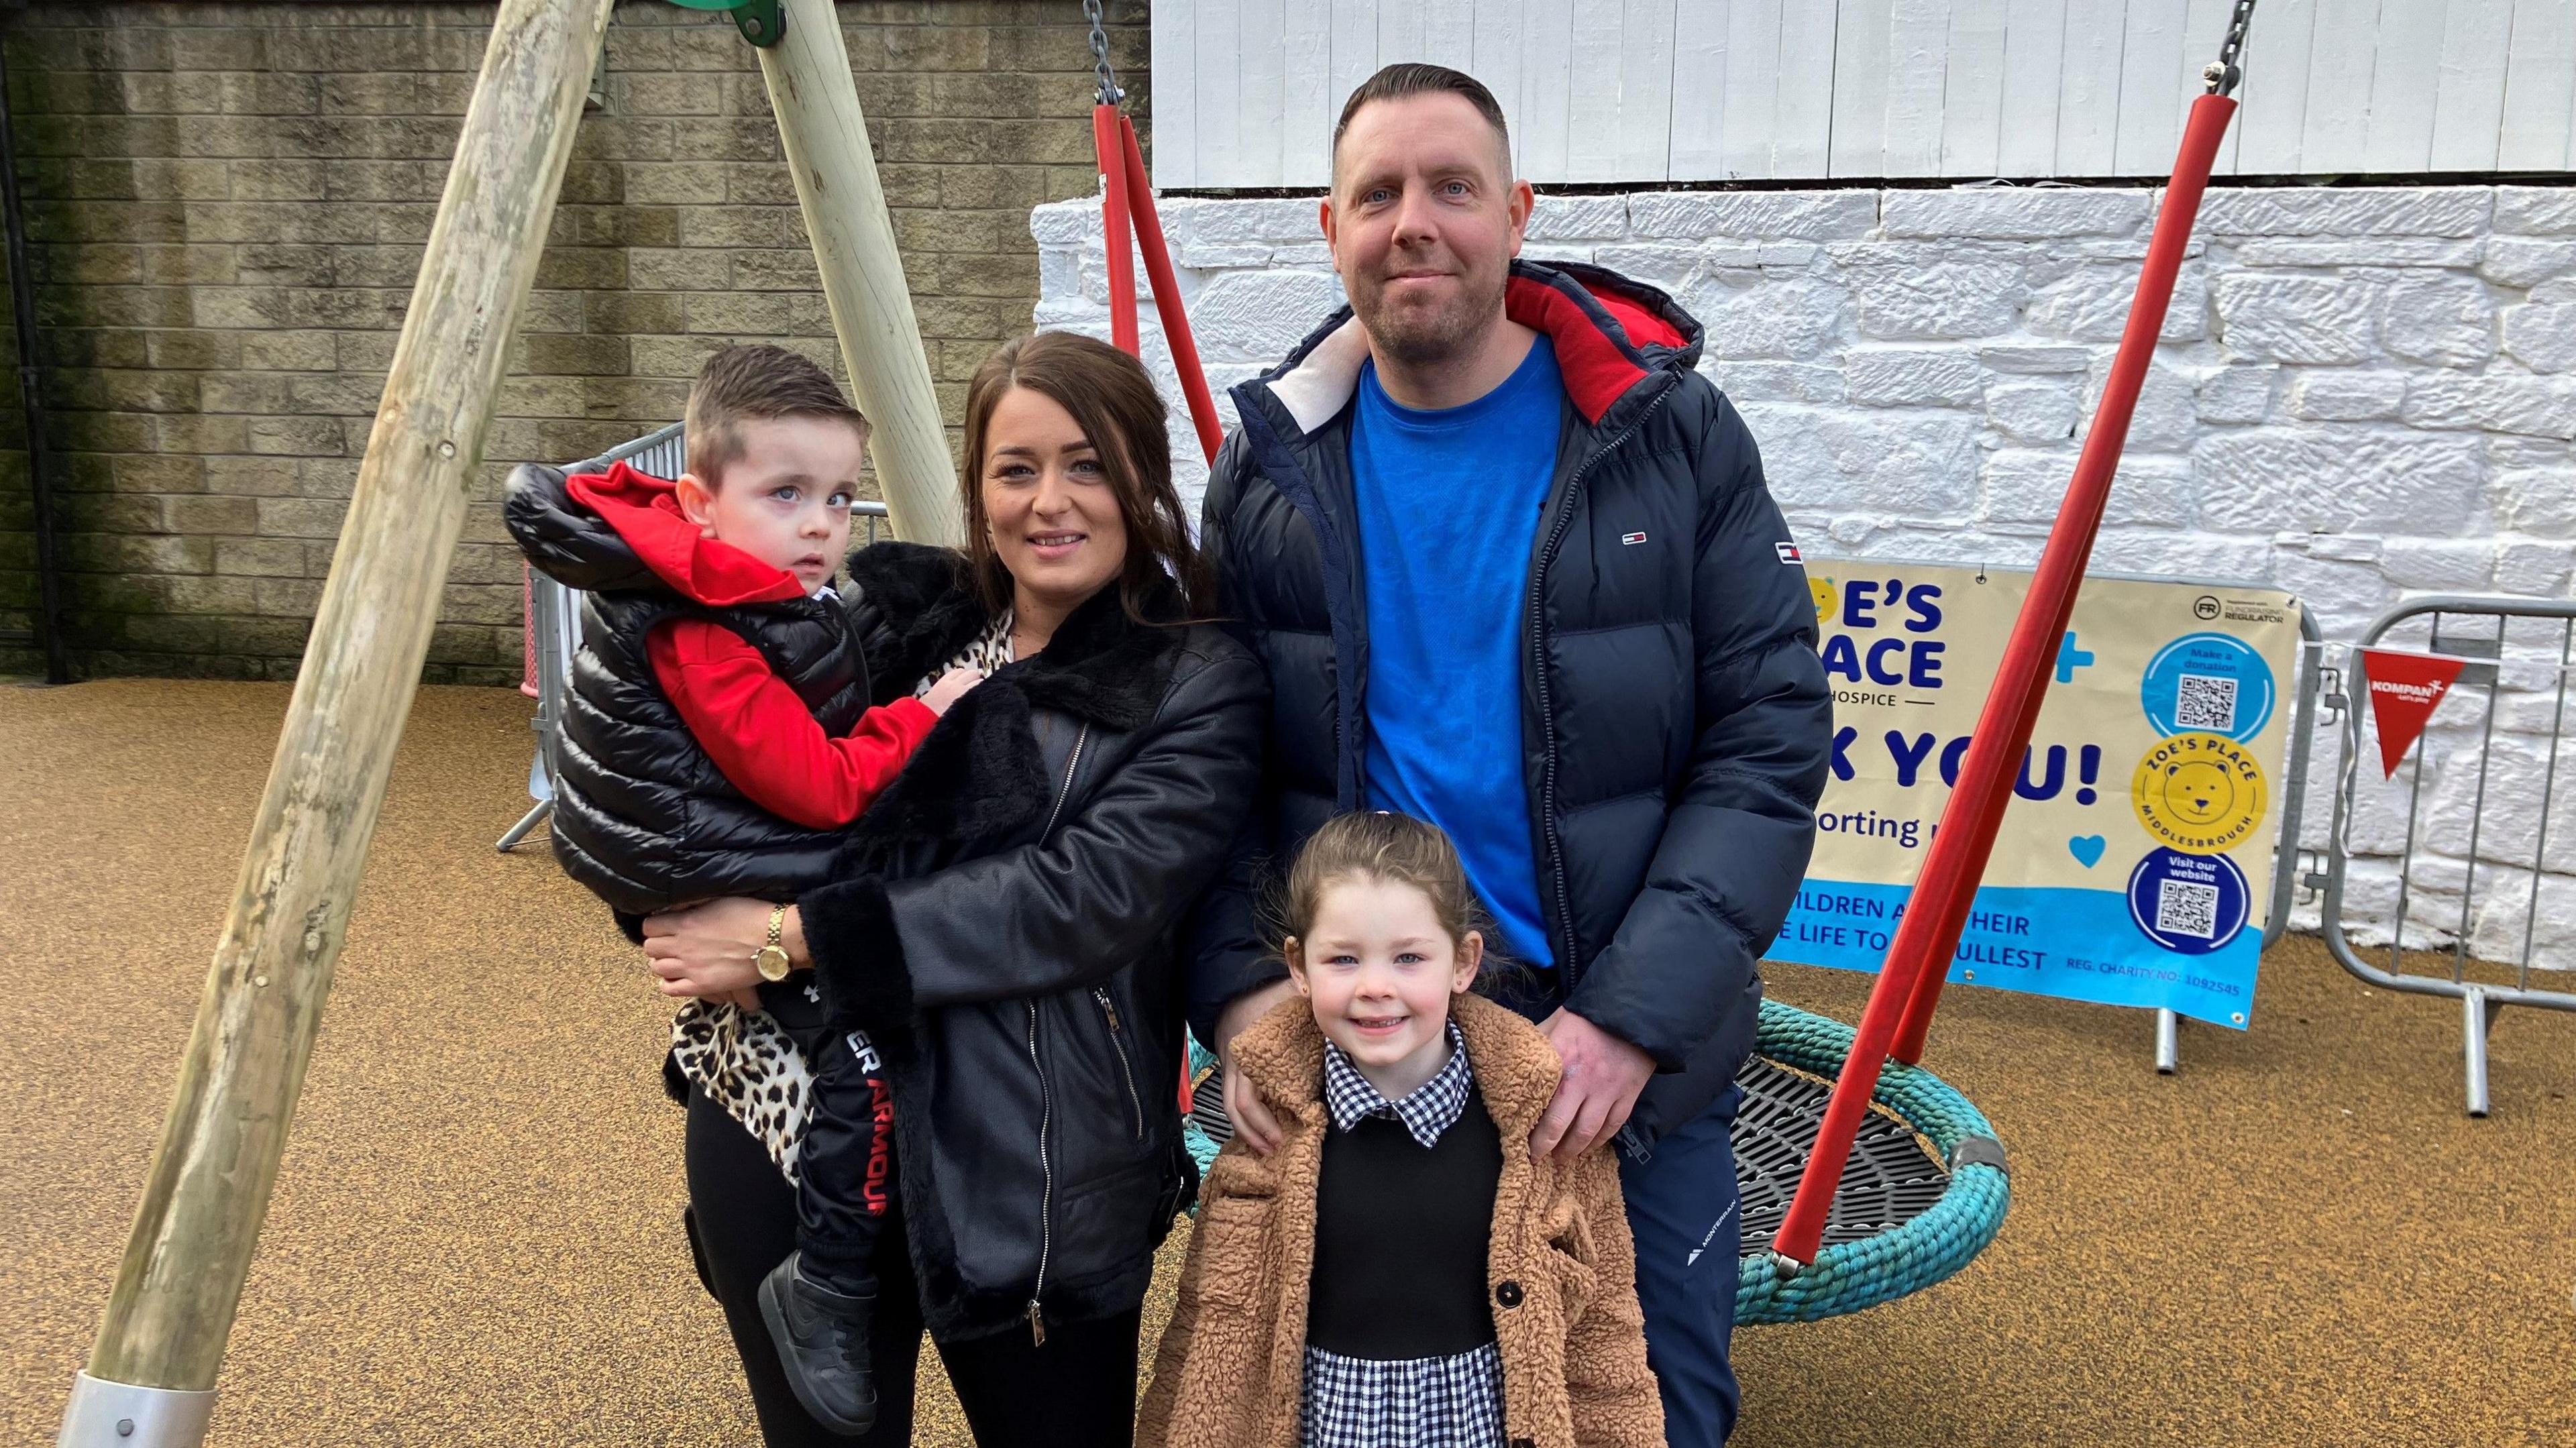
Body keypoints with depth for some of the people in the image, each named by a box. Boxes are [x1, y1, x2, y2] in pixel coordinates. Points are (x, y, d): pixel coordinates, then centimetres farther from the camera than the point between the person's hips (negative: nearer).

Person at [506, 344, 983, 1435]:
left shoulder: (759, 591, 4)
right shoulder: (699, 633, -25)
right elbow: (819, 789, -24)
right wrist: (925, 715, -15)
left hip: (752, 863, 10)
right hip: (702, 876, -10)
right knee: (863, 1009, -17)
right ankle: (830, 1287, -7)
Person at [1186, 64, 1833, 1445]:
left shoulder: (1672, 437, -7)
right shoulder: (1270, 466, -1)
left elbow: (1770, 743, -10)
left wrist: (1636, 1016, -19)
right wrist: (1241, 986, -14)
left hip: (1631, 1070, -1)